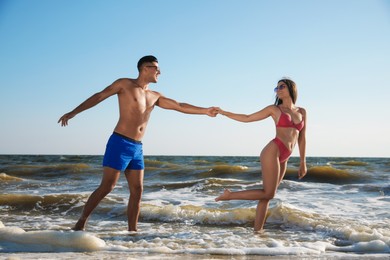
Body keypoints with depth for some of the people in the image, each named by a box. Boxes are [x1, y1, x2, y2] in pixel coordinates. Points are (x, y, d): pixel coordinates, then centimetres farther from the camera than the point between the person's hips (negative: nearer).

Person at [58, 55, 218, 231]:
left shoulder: (154, 97, 18)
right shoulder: (125, 84, 2)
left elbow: (179, 106, 19)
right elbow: (99, 96, -4)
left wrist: (205, 111, 14)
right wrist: (74, 112, -11)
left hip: (137, 148, 7)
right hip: (120, 143, -7)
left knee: (137, 190, 3)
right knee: (107, 186, -10)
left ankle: (132, 231, 9)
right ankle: (81, 222, 2)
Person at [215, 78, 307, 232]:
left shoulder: (302, 112, 17)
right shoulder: (274, 109, 6)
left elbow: (302, 138, 18)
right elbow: (247, 118, 9)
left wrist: (303, 163, 16)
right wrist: (223, 113, 3)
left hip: (283, 160, 5)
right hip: (272, 152, -5)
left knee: (266, 196, 5)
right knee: (268, 194, -9)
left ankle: (257, 230, 7)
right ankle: (229, 195, 2)